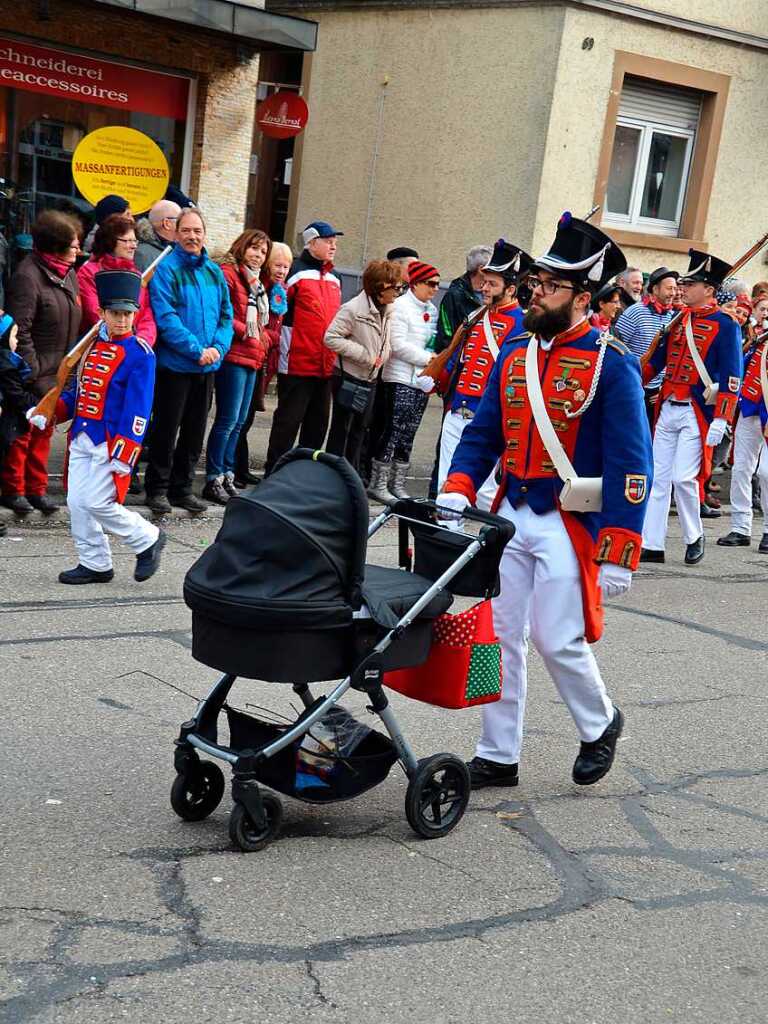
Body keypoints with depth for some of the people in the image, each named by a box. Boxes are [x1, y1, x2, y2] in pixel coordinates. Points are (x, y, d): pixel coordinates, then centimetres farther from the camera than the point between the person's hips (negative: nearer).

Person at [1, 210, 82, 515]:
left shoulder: (68, 273, 8)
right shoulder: (28, 276, -18)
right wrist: (31, 369, -18)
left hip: (56, 371, 8)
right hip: (32, 374, -8)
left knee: (44, 430, 14)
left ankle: (37, 488, 23)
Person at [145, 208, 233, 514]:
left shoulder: (214, 271, 9)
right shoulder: (166, 269, -10)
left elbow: (226, 315, 10)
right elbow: (166, 317, -17)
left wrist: (218, 347, -7)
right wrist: (196, 350, -19)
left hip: (207, 366, 6)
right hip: (174, 364, -6)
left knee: (195, 431, 12)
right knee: (166, 428, 1)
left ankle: (182, 488, 22)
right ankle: (157, 489, 12)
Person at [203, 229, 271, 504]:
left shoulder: (254, 282, 20)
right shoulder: (228, 273, -7)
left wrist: (262, 342, 10)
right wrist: (244, 331, -13)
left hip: (251, 358, 9)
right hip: (233, 357, -9)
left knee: (238, 422, 11)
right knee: (228, 420, -9)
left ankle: (226, 476, 17)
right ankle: (214, 481, -4)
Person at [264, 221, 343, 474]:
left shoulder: (334, 279, 16)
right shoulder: (296, 273, -8)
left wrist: (336, 358, 21)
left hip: (325, 366, 8)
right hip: (297, 365, -7)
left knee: (318, 424, 12)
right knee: (288, 422, -3)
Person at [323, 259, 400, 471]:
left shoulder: (387, 310, 4)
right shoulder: (353, 309, -19)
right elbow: (331, 338, -22)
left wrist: (381, 357, -2)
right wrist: (365, 355, -22)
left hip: (370, 379, 7)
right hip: (348, 378, -7)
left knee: (359, 430, 14)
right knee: (341, 429, 1)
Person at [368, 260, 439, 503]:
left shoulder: (432, 310, 15)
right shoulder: (400, 306, -7)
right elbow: (398, 345, -14)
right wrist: (428, 359, -11)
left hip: (422, 380, 7)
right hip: (400, 379, -7)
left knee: (408, 435, 8)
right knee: (393, 431, -7)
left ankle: (398, 483, 14)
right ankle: (378, 483, 0)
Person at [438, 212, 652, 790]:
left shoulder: (612, 364, -11)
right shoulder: (516, 353, 8)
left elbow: (631, 463, -13)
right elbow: (482, 433, 12)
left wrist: (617, 554, -16)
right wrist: (458, 489, -6)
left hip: (570, 524, -6)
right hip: (511, 516, 6)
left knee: (558, 639, -1)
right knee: (500, 636, 7)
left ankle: (601, 723, 29)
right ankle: (498, 757, 20)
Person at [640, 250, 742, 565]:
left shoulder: (725, 325, -7)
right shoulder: (679, 320, 12)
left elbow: (731, 377, -11)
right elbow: (658, 358, 17)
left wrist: (720, 421, -17)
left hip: (697, 414, -6)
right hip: (667, 409, 7)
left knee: (683, 478, -9)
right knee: (657, 478, 5)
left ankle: (694, 538, 14)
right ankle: (652, 545, 10)